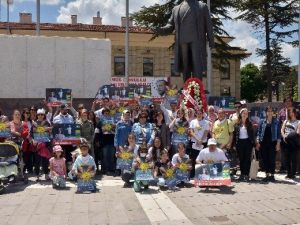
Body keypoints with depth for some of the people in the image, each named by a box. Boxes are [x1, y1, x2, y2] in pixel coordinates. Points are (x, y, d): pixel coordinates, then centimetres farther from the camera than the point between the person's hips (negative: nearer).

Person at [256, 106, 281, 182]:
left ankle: (272, 175, 8)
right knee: (265, 159, 5)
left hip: (272, 143, -2)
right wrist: (257, 142, -2)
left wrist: (278, 144, -5)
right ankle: (267, 175, 14)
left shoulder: (276, 122, 3)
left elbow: (278, 133, 1)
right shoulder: (262, 122, 7)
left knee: (272, 159, -2)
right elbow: (258, 132, 6)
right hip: (263, 143, 2)